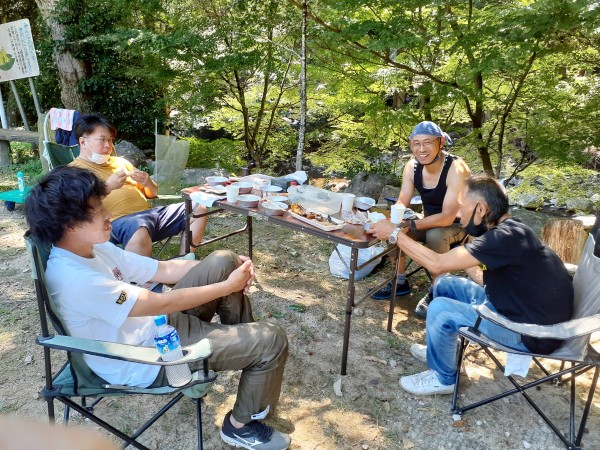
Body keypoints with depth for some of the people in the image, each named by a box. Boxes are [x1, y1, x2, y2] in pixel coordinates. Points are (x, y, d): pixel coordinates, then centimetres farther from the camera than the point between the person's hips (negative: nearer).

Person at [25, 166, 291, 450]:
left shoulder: (95, 249, 0)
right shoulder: (74, 279, -29)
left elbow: (164, 270, 1)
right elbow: (161, 303, -26)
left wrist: (230, 270, -9)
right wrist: (228, 285, -16)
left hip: (157, 325, 9)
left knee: (224, 261, 1)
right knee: (271, 340, -12)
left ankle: (242, 339, 18)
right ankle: (242, 425, 12)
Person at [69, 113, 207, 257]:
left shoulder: (120, 162, 26)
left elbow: (152, 194, 27)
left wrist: (148, 183, 4)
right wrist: (108, 186, -21)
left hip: (149, 213, 8)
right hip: (119, 219, -8)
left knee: (198, 209, 1)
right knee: (140, 235, -42)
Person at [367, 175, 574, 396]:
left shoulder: (507, 237, -28)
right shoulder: (505, 230, 2)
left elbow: (437, 263, -29)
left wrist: (395, 233, -20)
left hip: (532, 332, -9)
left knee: (440, 309, -19)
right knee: (445, 284, 9)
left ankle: (442, 378, 5)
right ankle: (442, 349, 28)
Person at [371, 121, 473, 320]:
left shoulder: (456, 169, -28)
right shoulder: (412, 166, -10)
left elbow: (448, 217, -33)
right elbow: (402, 203, -7)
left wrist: (412, 225, -41)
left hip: (458, 225, -6)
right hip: (430, 221, 6)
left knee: (435, 235, -35)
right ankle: (400, 282, 4)